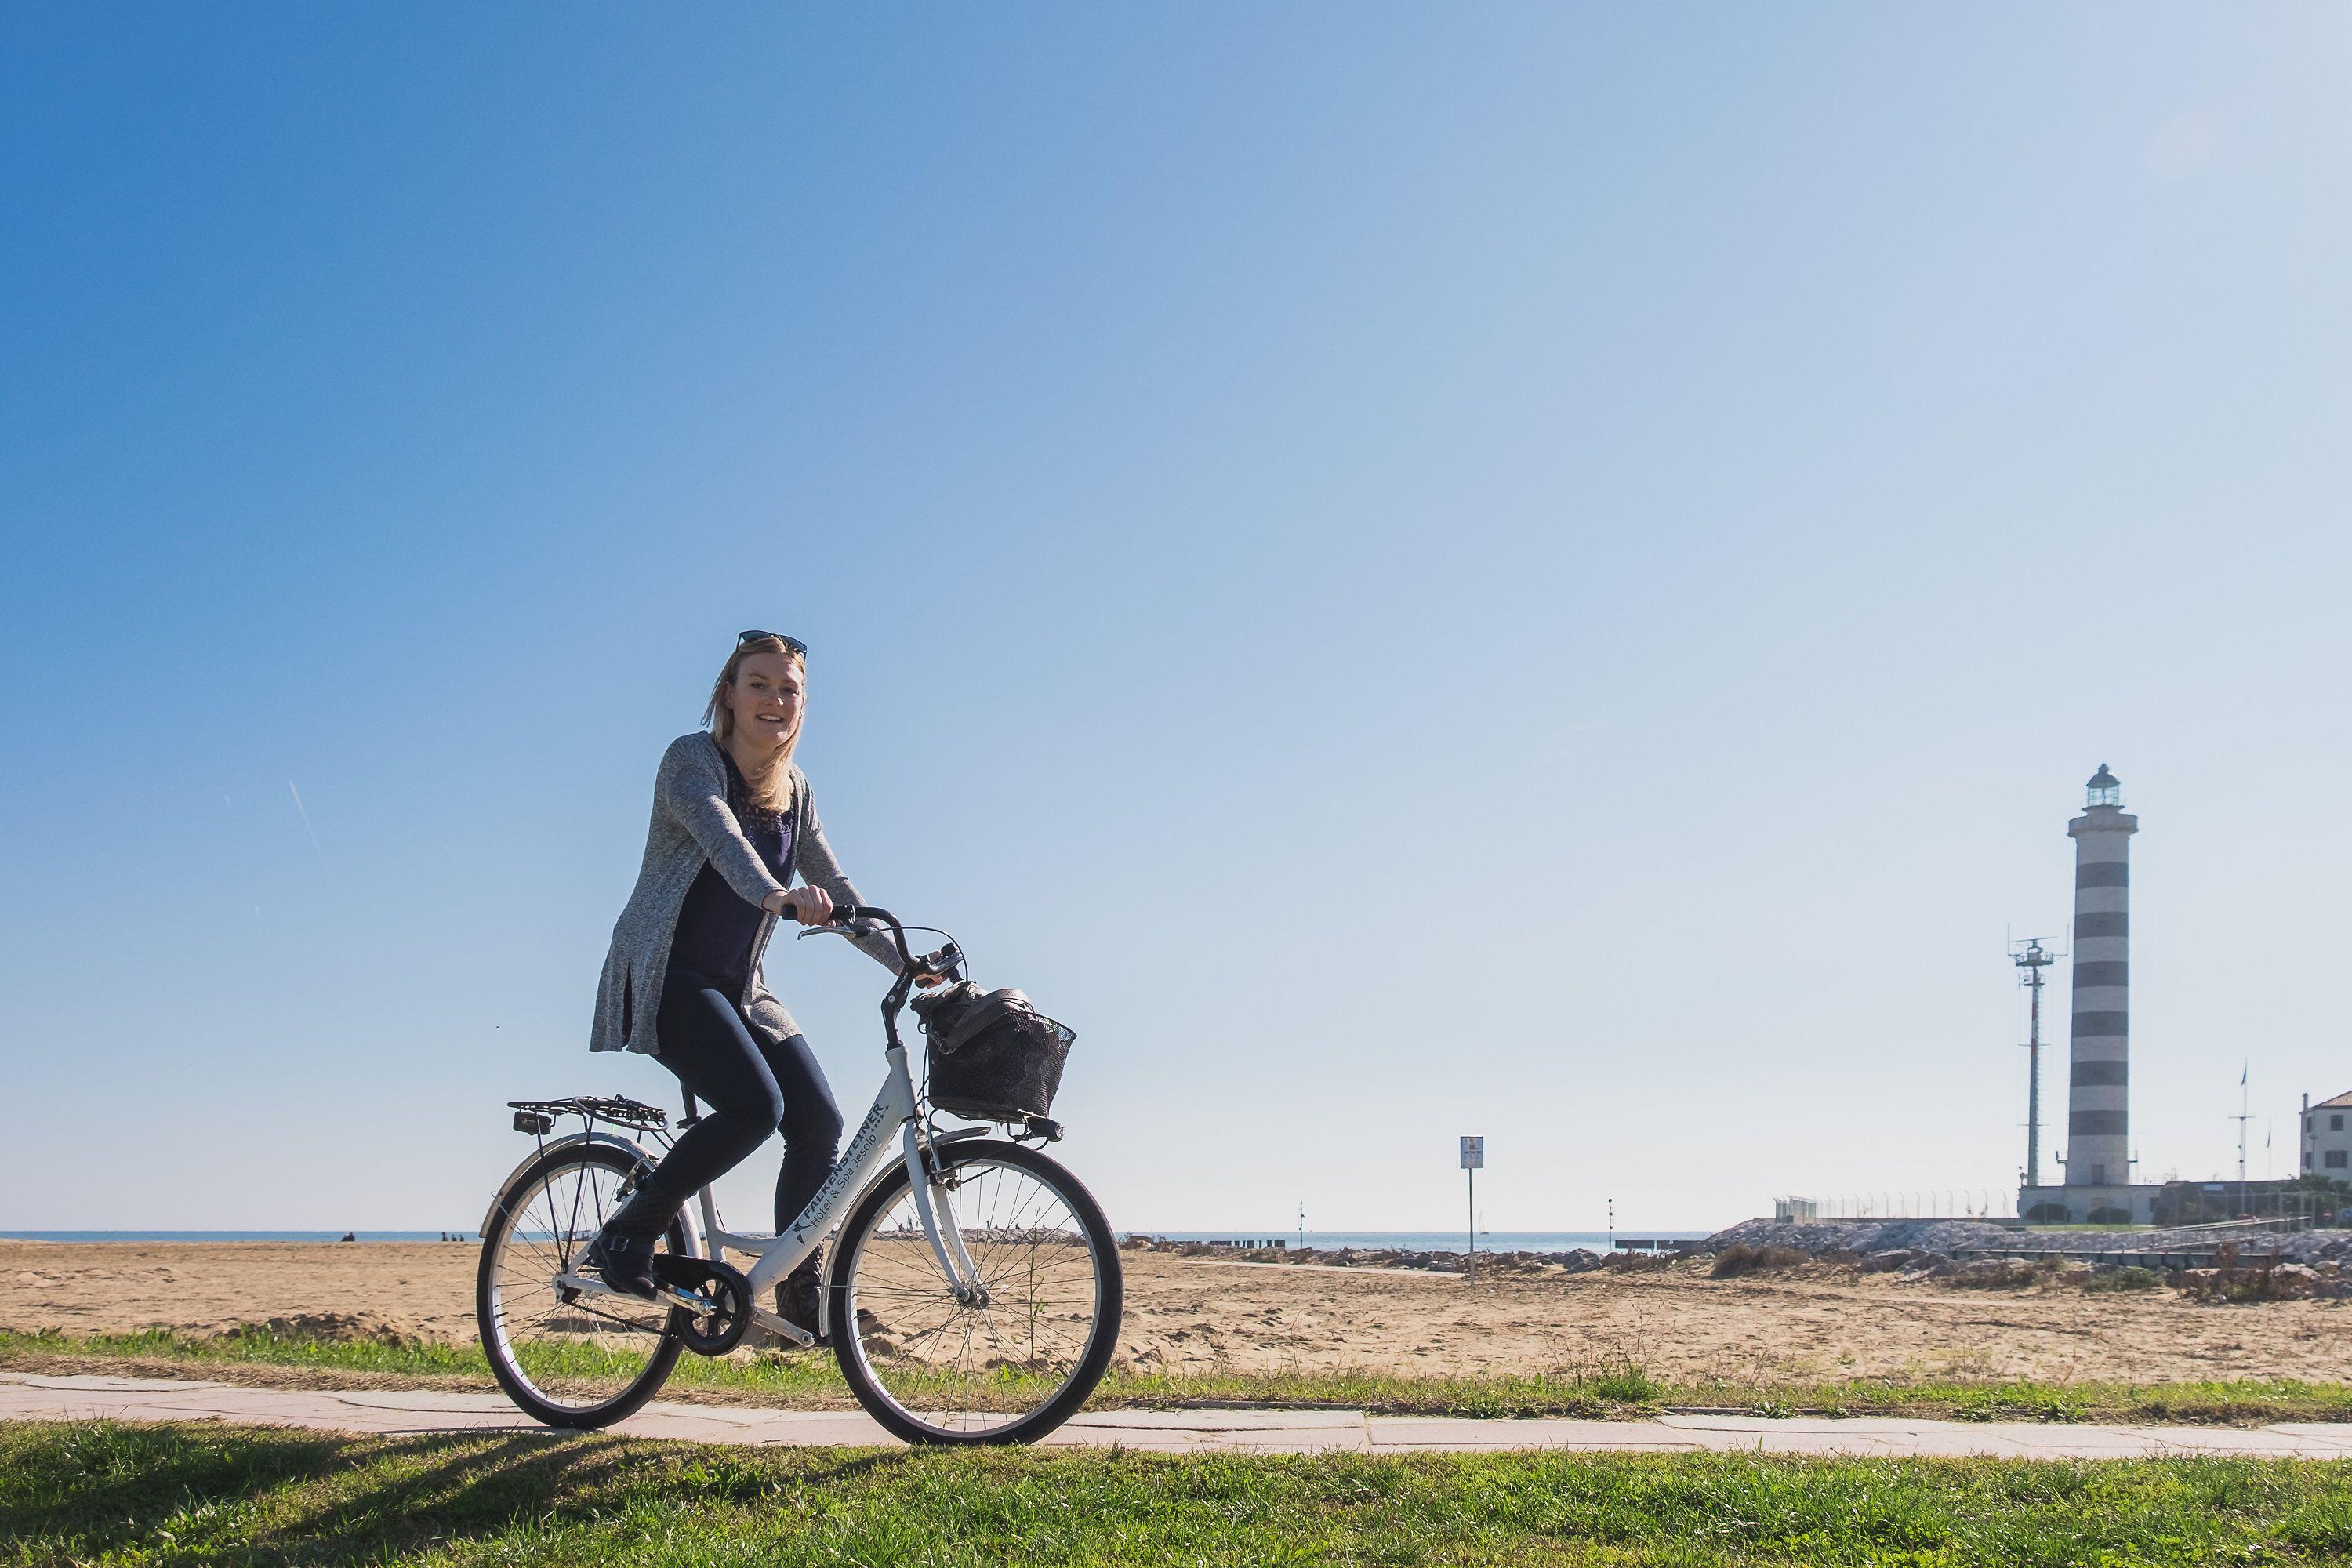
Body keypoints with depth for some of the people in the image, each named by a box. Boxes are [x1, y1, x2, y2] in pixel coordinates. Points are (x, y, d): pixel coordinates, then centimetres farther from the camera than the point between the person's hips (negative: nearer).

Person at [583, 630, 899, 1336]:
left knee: (819, 1121, -7)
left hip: (737, 987, 7)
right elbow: (721, 836, -31)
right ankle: (626, 1237, -9)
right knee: (755, 1106, -26)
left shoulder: (793, 789, 9)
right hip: (666, 978, -7)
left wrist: (908, 965, 6)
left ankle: (802, 1299, 6)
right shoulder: (692, 758, -11)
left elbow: (832, 885, 13)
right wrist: (778, 896, -51)